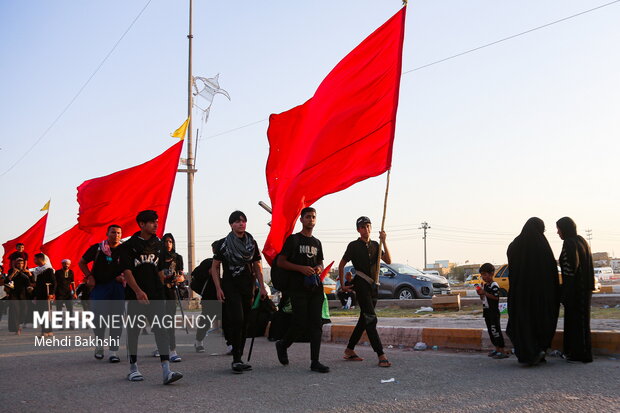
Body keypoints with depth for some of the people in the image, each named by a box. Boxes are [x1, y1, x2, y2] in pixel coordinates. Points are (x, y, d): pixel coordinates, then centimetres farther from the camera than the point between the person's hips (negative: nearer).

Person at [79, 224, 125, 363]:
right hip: (99, 286, -1)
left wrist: (123, 276, -7)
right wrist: (89, 277, 1)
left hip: (118, 287, 1)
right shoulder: (97, 248, 2)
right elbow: (82, 262, 14)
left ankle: (113, 351, 5)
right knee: (99, 317, -5)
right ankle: (99, 345, 20)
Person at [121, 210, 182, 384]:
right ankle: (133, 368, 22)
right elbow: (126, 270, -9)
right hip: (136, 295, -3)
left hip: (156, 294, 3)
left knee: (161, 329, -8)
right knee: (134, 330, 7)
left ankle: (166, 370, -15)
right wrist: (138, 291, -20)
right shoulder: (129, 245, -1)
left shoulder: (157, 244, 13)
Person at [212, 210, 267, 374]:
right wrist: (218, 288, -10)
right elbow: (215, 267, -1)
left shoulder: (252, 243, 10)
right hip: (230, 286, -5)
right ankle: (236, 359, -14)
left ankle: (238, 359, 15)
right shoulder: (223, 243, -2)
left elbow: (257, 266, 15)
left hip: (247, 286, 5)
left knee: (245, 323, 6)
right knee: (237, 319, -18)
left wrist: (262, 287, 7)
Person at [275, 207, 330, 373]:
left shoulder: (317, 243, 18)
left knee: (316, 324, -1)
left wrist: (319, 268, 4)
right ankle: (282, 345, 20)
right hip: (298, 288, -5)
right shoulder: (293, 239, 1)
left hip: (315, 288, 5)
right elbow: (280, 262, -3)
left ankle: (315, 362, 2)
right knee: (301, 324, -8)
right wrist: (301, 268, -14)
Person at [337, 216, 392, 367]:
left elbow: (388, 261, 2)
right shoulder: (354, 245, -1)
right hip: (361, 285, -7)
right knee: (371, 319, -15)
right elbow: (341, 265, 6)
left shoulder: (375, 245, 14)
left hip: (373, 286, 7)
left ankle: (349, 350, 23)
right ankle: (381, 355, -20)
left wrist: (384, 242, -7)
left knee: (364, 319, 11)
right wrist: (342, 285, 4)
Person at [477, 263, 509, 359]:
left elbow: (496, 297, -22)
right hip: (487, 311, 9)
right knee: (491, 331, 12)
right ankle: (497, 349, 21)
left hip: (494, 312, -9)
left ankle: (503, 351, -8)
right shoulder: (484, 285, 15)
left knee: (495, 330, -10)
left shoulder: (494, 285, -12)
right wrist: (480, 294, 1)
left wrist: (484, 293, -23)